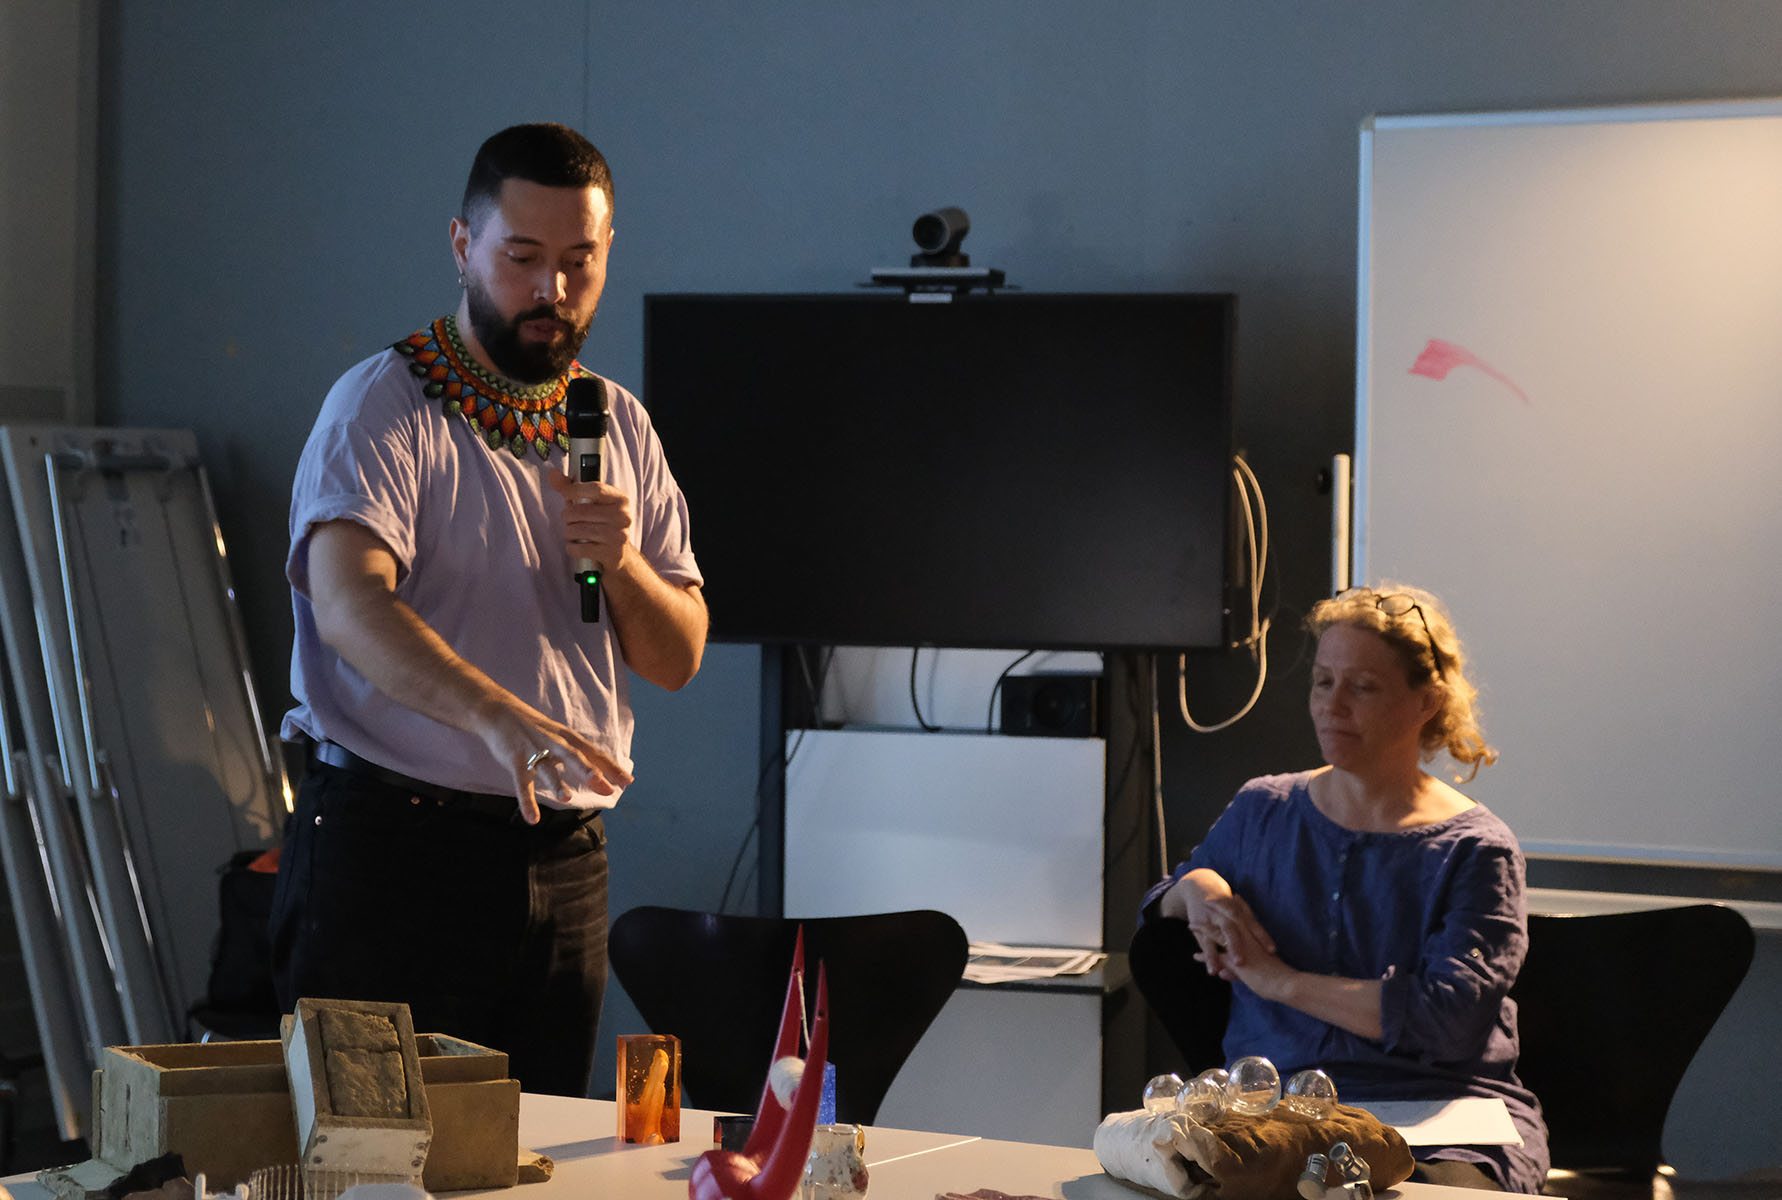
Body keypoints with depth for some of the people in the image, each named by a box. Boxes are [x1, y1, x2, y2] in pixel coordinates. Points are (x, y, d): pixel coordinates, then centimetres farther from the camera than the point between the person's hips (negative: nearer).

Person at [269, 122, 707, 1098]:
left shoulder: (619, 424, 13)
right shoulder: (384, 407, -7)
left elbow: (678, 659, 13)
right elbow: (347, 604, -25)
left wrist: (622, 565, -8)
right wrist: (498, 715, -41)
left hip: (565, 860, 6)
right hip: (392, 843, -5)